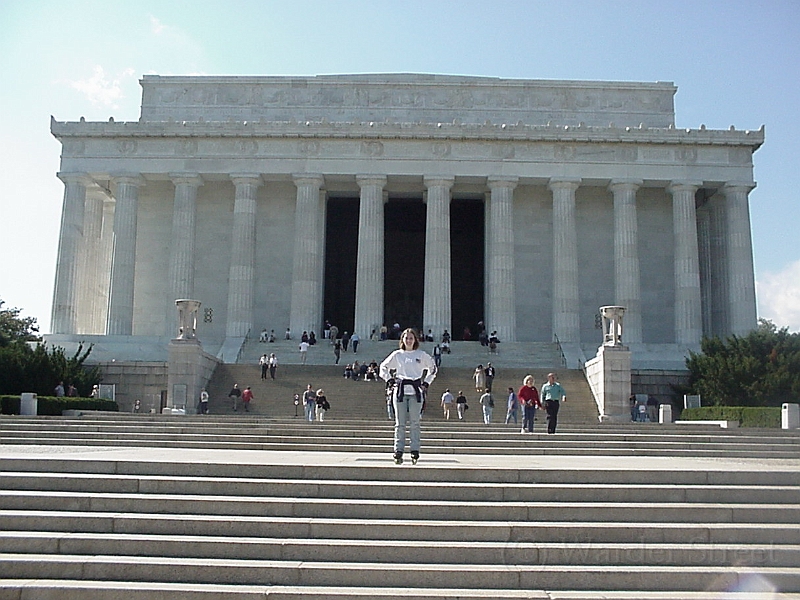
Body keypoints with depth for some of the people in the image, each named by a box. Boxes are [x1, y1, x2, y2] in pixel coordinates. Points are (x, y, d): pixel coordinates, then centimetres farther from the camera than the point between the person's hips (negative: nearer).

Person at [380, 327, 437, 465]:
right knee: (400, 423, 0)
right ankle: (398, 452, 1)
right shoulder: (397, 355, 8)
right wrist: (389, 380, 7)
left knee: (415, 423, -2)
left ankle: (415, 452, 2)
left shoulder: (422, 355, 7)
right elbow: (383, 367, 20)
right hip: (400, 391, 0)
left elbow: (433, 368, 20)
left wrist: (426, 382, 11)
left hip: (416, 391, 0)